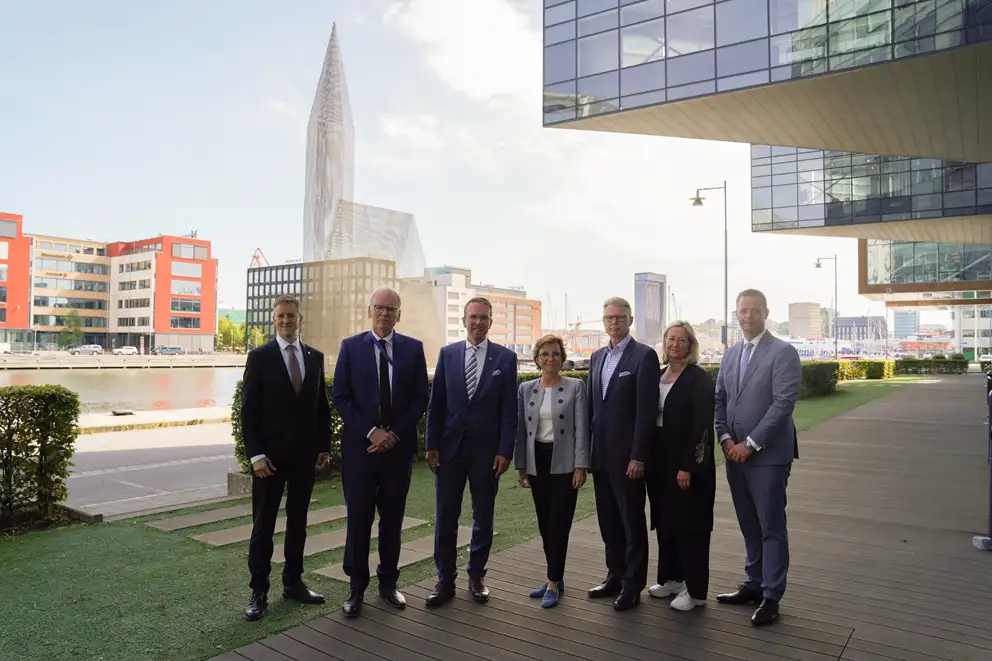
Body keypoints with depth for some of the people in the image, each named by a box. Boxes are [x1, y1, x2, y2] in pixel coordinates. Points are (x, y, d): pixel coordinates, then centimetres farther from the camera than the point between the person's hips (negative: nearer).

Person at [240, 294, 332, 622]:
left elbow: (322, 405, 10)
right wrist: (256, 454, -13)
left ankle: (293, 582, 26)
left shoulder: (315, 357, 7)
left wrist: (325, 447, 6)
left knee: (298, 521, 13)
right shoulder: (260, 357, -4)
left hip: (305, 454, 4)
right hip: (270, 454, -3)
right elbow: (249, 410, -7)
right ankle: (259, 591, 14)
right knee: (263, 524, 4)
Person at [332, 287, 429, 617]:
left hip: (399, 446, 1)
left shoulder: (413, 348, 3)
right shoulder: (350, 346, 1)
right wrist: (371, 432, -11)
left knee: (393, 519, 11)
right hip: (360, 446, -1)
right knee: (358, 519, 4)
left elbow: (421, 397, 2)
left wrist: (395, 433, -8)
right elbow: (341, 397, -3)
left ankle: (388, 582, 25)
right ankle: (357, 587, 17)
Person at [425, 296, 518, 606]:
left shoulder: (505, 357, -1)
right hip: (450, 447, 1)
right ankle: (445, 580, 19)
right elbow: (436, 403, 4)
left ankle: (476, 576, 26)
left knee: (483, 517, 11)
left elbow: (509, 409, -2)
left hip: (486, 450, -1)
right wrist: (432, 445, -1)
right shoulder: (447, 354, 4)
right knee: (445, 516, 6)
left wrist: (505, 451, -8)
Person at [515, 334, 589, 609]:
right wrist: (520, 466, 7)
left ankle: (553, 583, 7)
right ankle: (555, 578, 25)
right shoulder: (526, 388, 6)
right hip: (537, 463, 4)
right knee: (544, 524, 11)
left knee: (559, 524, -3)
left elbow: (581, 428, -6)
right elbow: (521, 428, 9)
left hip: (564, 463, -4)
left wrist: (581, 465, -11)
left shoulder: (575, 386, -3)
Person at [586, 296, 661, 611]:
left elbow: (646, 410, -14)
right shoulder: (597, 357, 12)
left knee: (632, 521, 5)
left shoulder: (644, 355, -9)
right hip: (600, 454, 7)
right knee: (608, 519, 15)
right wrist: (587, 449, 10)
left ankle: (633, 585, 17)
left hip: (627, 456, -6)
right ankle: (615, 576, 29)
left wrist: (638, 457, -16)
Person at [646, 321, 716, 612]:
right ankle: (670, 578, 29)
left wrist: (688, 466, -19)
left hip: (687, 463, -6)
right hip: (660, 462, 7)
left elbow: (703, 425, -15)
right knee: (665, 522, 14)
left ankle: (695, 590, 14)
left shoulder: (698, 378, -10)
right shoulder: (659, 375, 10)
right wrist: (648, 459, 6)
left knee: (689, 524, 2)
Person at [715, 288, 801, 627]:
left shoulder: (783, 353, -8)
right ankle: (754, 584, 28)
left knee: (771, 528, 3)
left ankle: (771, 596, 13)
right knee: (749, 526, 15)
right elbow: (720, 400, 12)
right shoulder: (730, 355, 13)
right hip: (735, 454, 6)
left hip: (768, 455, -6)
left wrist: (750, 444, -16)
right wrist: (725, 439, -3)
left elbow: (783, 404, -15)